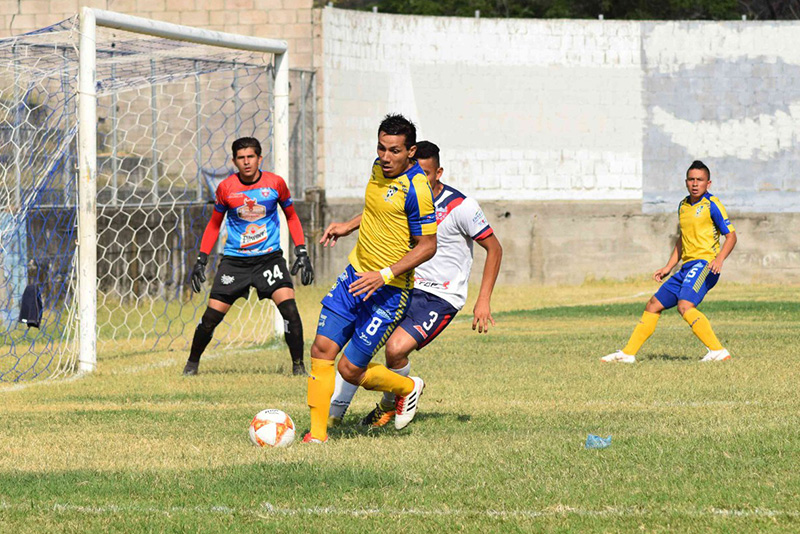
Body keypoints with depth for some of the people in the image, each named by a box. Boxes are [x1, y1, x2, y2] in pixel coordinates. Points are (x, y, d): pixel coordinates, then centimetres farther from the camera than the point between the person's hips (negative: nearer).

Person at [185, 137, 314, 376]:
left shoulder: (275, 183, -4)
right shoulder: (226, 188, -4)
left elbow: (291, 216, 11)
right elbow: (214, 224, 10)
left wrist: (302, 252, 3)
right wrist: (201, 259, 5)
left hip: (269, 256, 0)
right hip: (234, 258, 0)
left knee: (289, 308, -20)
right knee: (211, 316, -4)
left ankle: (298, 366, -8)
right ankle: (192, 363, 19)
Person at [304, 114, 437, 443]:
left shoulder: (415, 189, -21)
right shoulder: (380, 169, 4)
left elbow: (427, 246, -18)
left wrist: (384, 275, -24)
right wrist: (349, 226, 16)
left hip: (388, 291, -7)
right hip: (355, 275, 7)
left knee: (350, 370, -4)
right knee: (322, 349, -4)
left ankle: (408, 388, 25)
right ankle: (317, 434, 3)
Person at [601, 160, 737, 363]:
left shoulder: (712, 205, -6)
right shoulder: (683, 206, 18)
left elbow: (731, 235, -10)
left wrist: (720, 258, -26)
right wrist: (668, 268, 25)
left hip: (704, 263, -9)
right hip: (687, 266, 9)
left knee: (685, 305, -30)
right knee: (653, 305, 12)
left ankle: (718, 351, -33)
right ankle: (628, 353, 22)